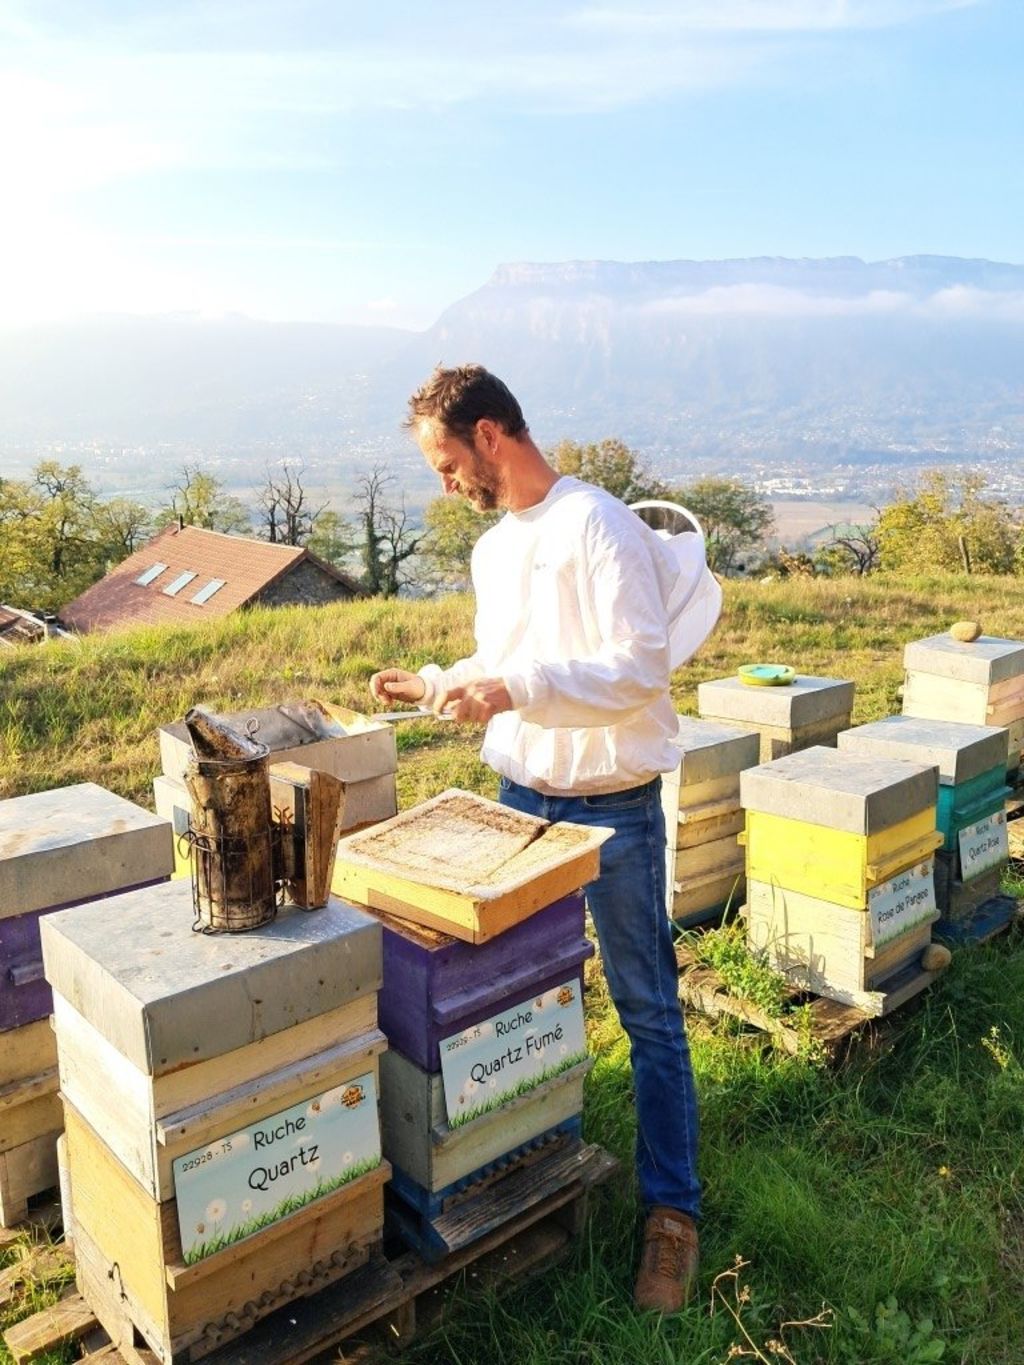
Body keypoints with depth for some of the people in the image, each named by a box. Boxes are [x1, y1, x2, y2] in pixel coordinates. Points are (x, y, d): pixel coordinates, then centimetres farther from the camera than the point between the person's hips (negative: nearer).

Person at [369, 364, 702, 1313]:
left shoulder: (597, 526, -16)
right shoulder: (493, 547, 10)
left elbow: (638, 672, -22)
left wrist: (514, 691, -29)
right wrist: (434, 686, 6)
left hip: (612, 809, -7)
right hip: (519, 799, 8)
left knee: (648, 1012, 4)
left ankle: (672, 1210, 18)